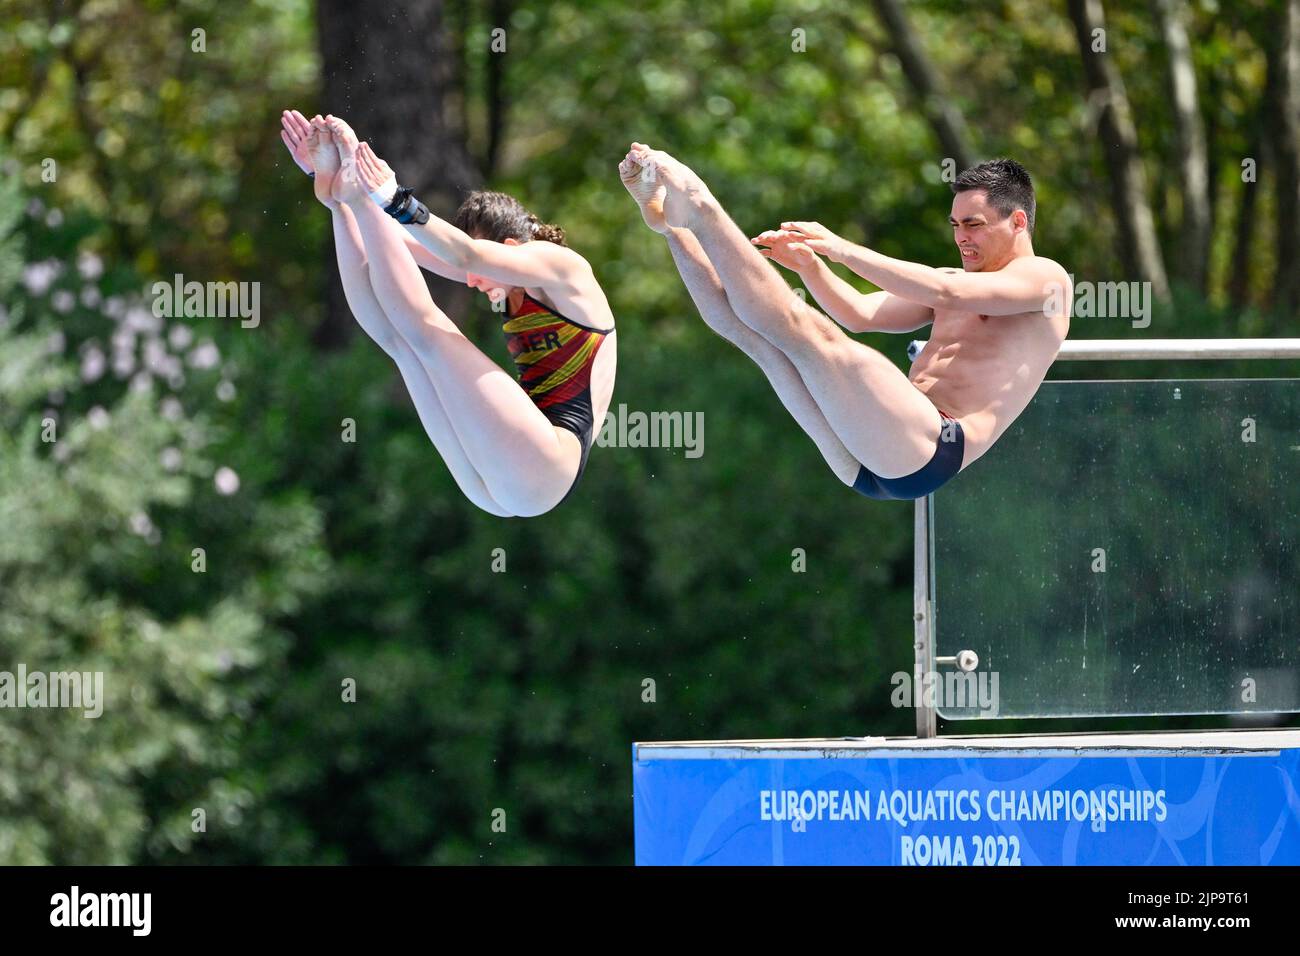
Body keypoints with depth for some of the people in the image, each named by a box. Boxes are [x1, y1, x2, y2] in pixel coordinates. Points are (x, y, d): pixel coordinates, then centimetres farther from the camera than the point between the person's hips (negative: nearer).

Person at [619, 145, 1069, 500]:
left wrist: (844, 250, -10)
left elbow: (944, 293, -11)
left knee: (805, 329, -23)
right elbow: (860, 313, 28)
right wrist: (810, 265, 10)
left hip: (929, 450, -8)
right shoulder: (957, 280, 33)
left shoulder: (1044, 278, 6)